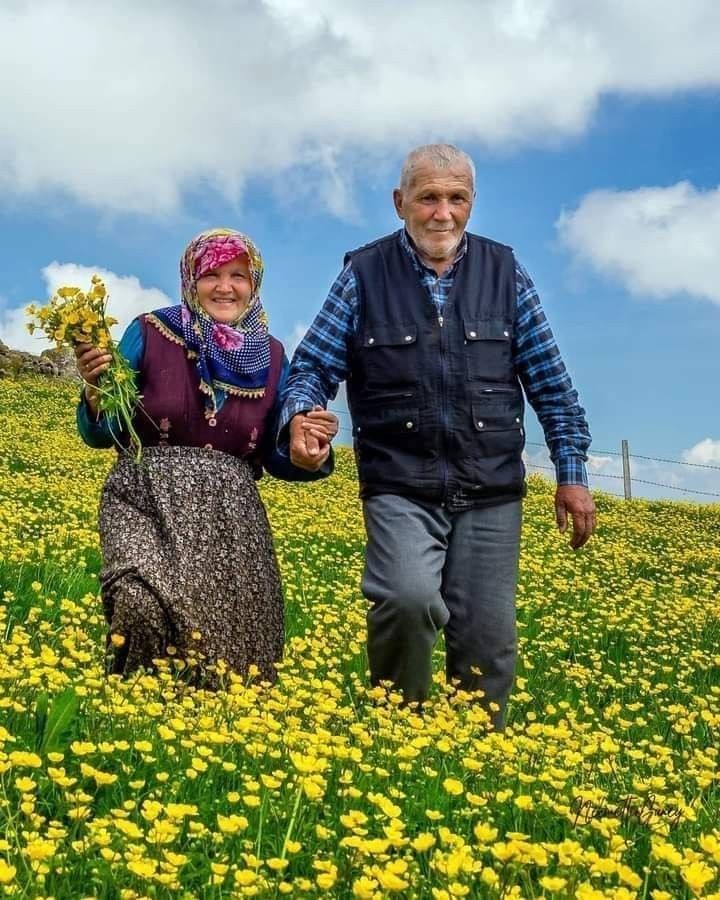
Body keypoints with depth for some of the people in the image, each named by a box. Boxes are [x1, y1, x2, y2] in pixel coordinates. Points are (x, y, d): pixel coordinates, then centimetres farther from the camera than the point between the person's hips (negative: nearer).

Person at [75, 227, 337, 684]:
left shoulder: (271, 357, 9)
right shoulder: (149, 333, 1)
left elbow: (275, 457, 12)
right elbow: (101, 435, 2)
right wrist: (95, 389, -18)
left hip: (231, 516, 3)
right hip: (147, 502, -3)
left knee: (232, 655, -6)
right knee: (143, 600, -30)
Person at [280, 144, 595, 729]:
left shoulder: (505, 273, 7)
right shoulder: (365, 275, 2)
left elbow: (550, 383, 10)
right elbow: (314, 367, 3)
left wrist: (573, 472, 6)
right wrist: (299, 416, -20)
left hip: (490, 491, 3)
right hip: (402, 490, -2)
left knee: (487, 644, 3)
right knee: (409, 598, -27)